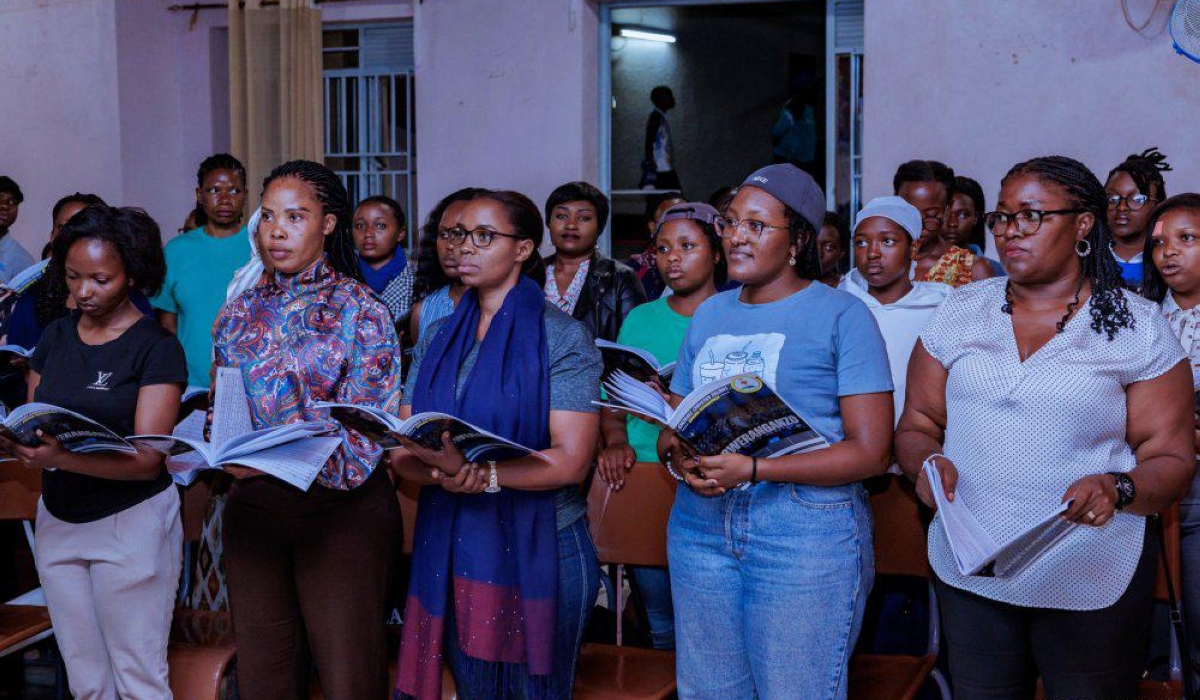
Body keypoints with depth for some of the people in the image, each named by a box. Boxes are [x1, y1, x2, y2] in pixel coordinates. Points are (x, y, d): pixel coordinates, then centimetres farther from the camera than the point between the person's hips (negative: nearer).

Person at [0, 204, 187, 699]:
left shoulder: (156, 348, -11)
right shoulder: (55, 337, 7)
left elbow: (147, 461, -18)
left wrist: (58, 457, -32)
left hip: (130, 523, -5)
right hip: (57, 518, 5)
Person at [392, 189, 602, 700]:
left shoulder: (562, 338, -6)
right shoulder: (437, 338, 11)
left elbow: (571, 461, -15)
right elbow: (403, 453, 3)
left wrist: (482, 474, -29)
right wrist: (442, 472, -19)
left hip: (539, 552, -5)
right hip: (451, 552, 5)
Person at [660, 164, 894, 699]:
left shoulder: (843, 316, -4)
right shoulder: (709, 314, 14)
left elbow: (871, 452, -11)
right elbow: (674, 425, 17)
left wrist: (753, 468, -20)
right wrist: (680, 458, -8)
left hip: (808, 530, -5)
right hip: (701, 523, 5)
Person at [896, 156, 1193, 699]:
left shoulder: (1137, 326, -2)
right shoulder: (960, 313, 7)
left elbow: (1171, 460, -3)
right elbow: (917, 426, 9)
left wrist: (1118, 489, -24)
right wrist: (928, 462, -13)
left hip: (1092, 584, -2)